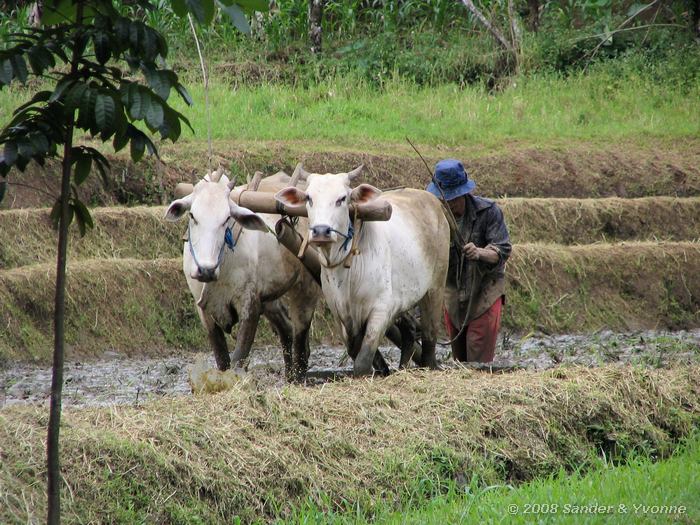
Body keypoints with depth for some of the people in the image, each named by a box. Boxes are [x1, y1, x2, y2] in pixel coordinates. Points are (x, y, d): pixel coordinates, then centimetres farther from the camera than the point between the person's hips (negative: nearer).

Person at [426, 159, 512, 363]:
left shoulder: (488, 211, -13)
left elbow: (503, 250, -19)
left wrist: (480, 253, -39)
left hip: (485, 292, -4)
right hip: (453, 295, 4)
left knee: (479, 361, -13)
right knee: (459, 359, 14)